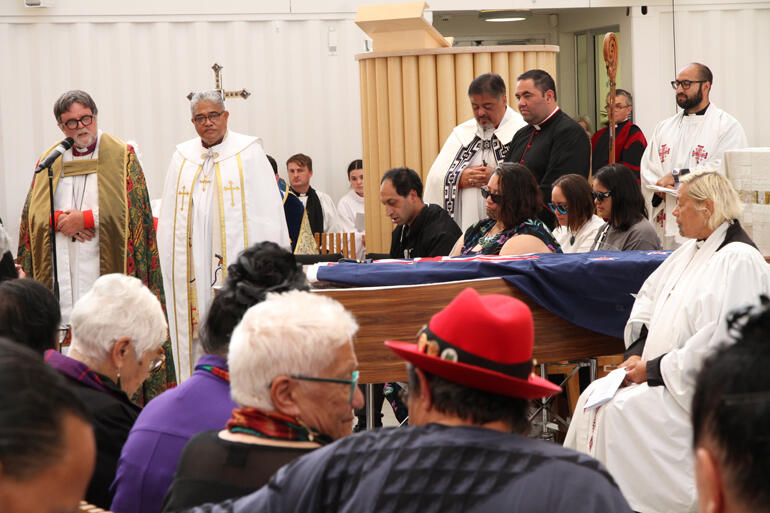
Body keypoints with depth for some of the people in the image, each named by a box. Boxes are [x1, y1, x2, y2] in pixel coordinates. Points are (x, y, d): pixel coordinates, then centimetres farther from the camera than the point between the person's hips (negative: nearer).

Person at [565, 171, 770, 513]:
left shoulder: (739, 260, -17)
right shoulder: (692, 251, 14)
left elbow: (717, 344, -25)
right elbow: (649, 295, 19)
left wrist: (654, 369, -18)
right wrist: (637, 352, 1)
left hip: (704, 392, -9)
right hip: (663, 378, 9)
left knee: (617, 410, -22)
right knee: (593, 397, -3)